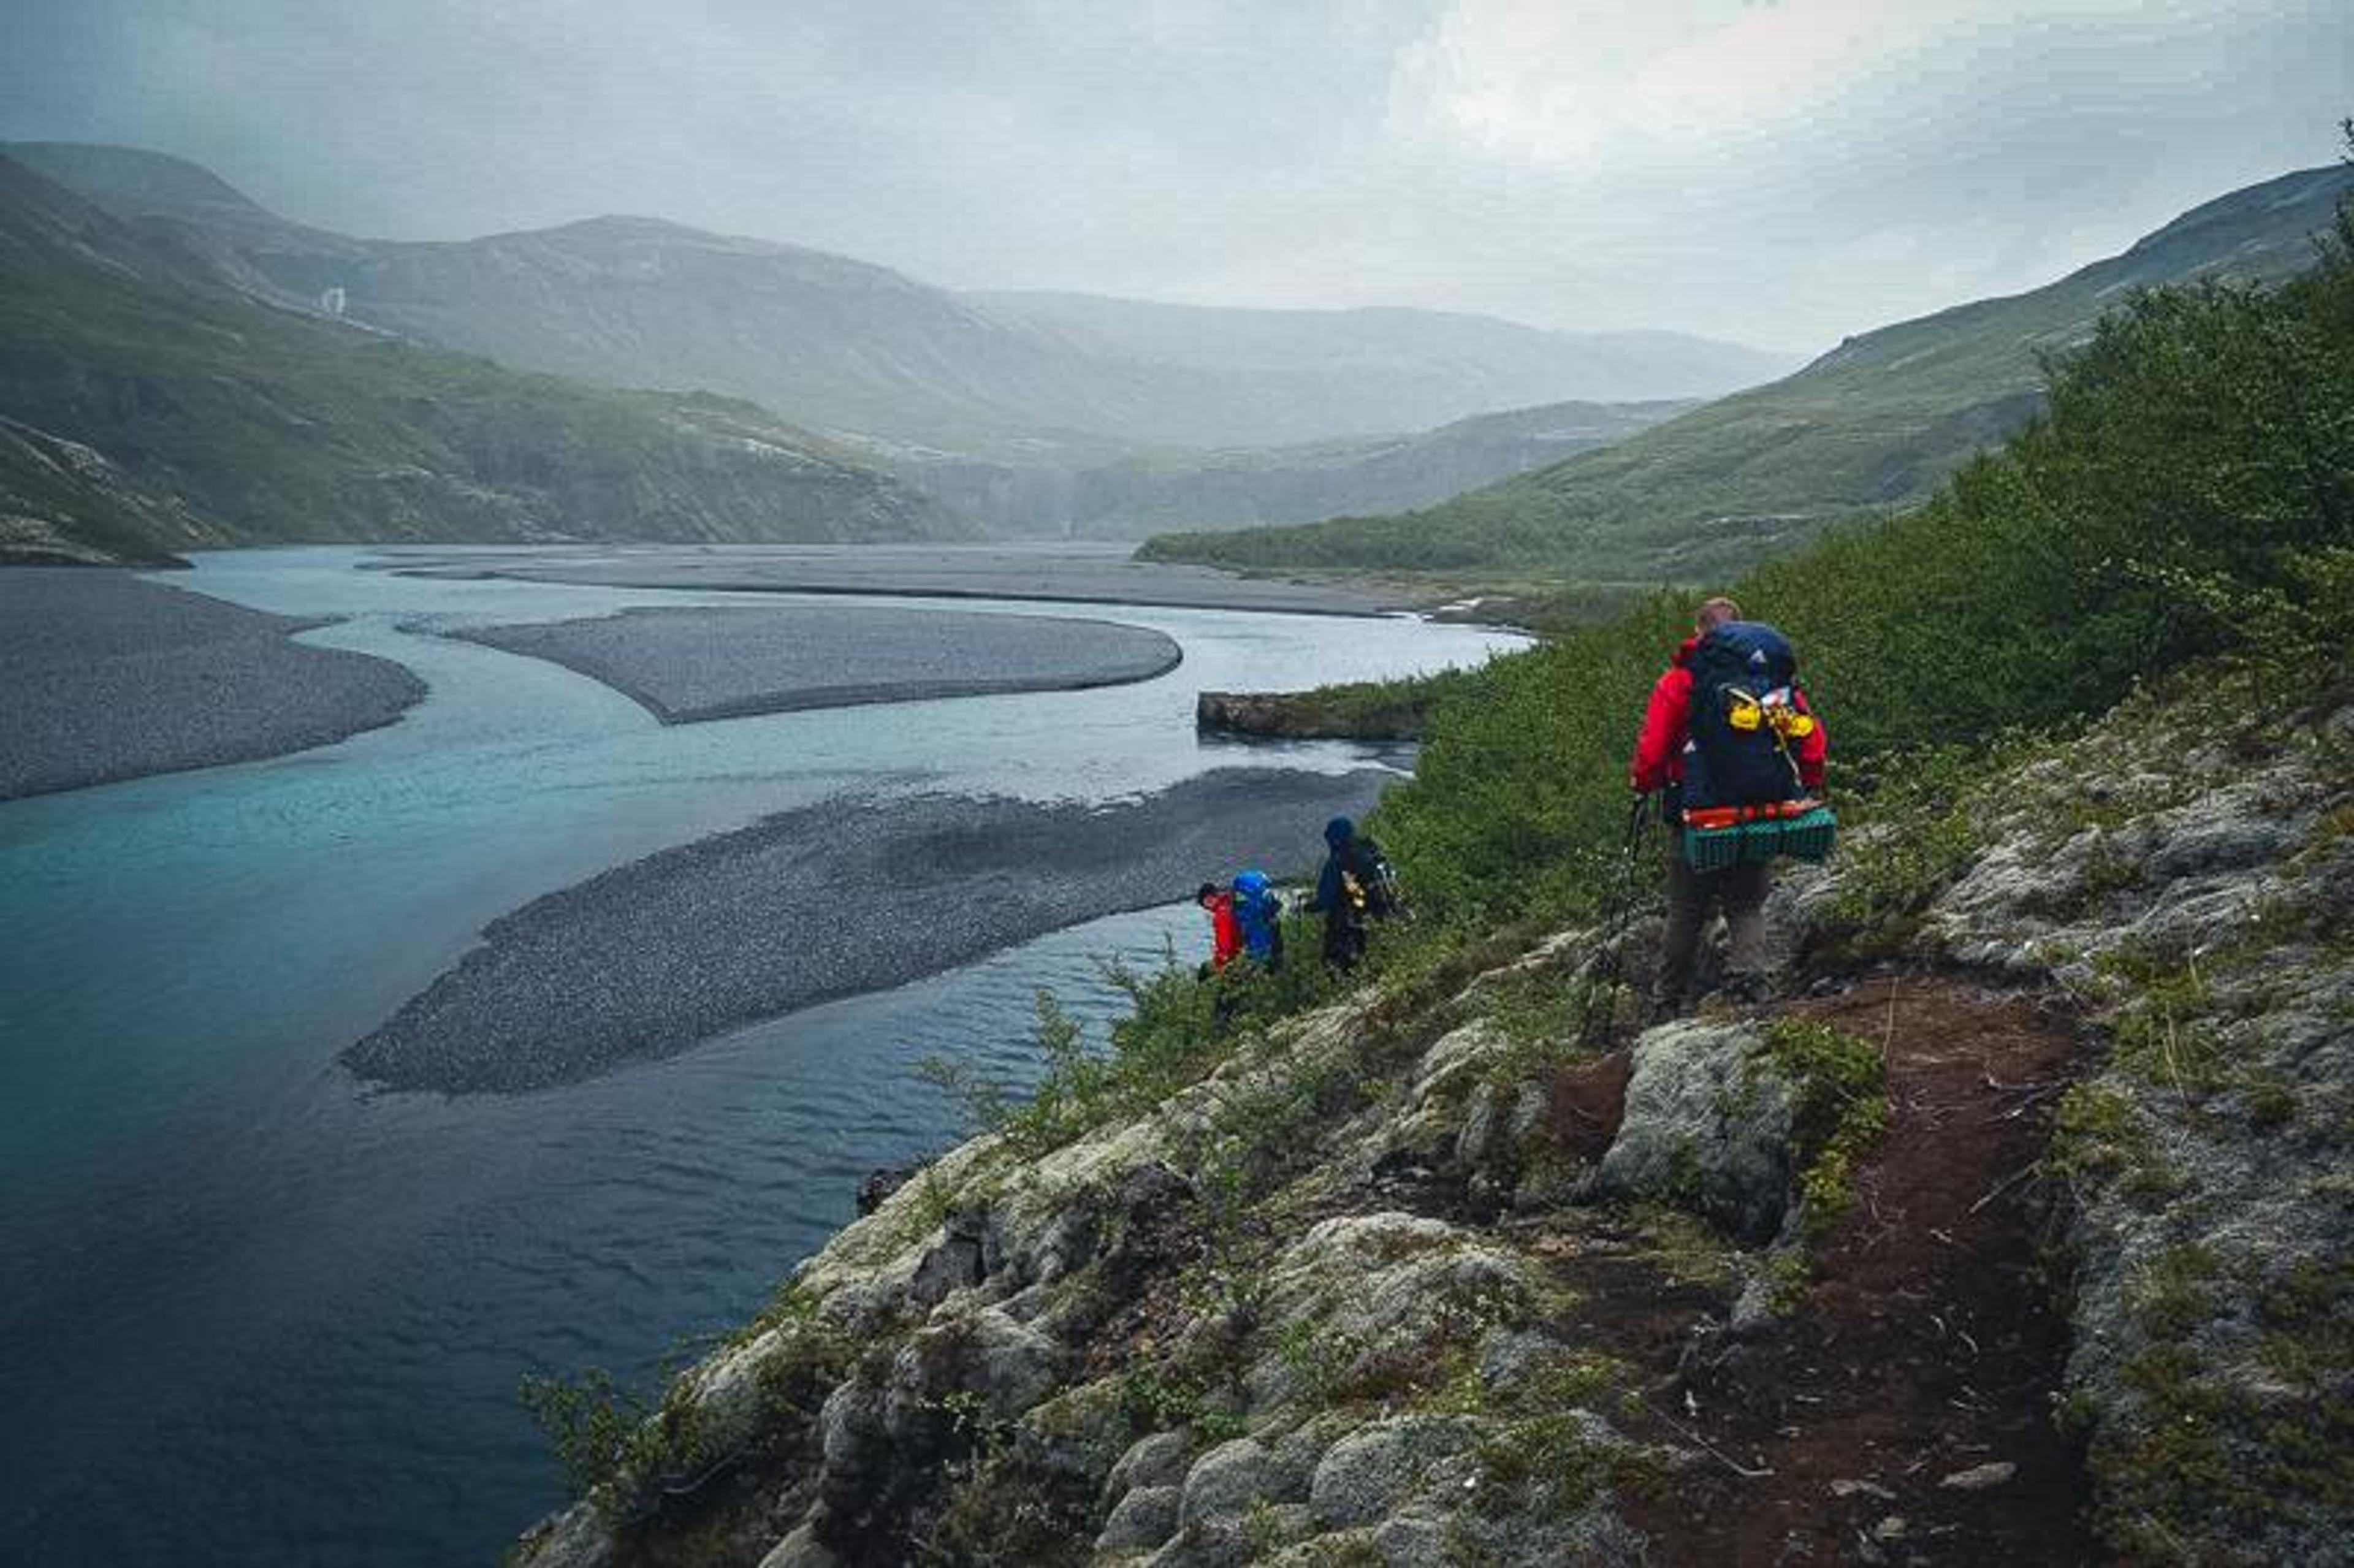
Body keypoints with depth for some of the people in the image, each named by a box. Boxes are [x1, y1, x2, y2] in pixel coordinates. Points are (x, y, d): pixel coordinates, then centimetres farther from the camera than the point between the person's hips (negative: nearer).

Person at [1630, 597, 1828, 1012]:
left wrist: (1643, 784, 11)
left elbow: (1652, 750, -8)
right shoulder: (1780, 675, 8)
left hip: (1699, 818, -2)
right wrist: (1805, 791, 18)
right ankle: (1749, 978, -8)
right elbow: (1815, 744, 4)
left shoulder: (1681, 679, -2)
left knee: (1686, 914, 11)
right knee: (1748, 907, 16)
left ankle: (1667, 1004, 17)